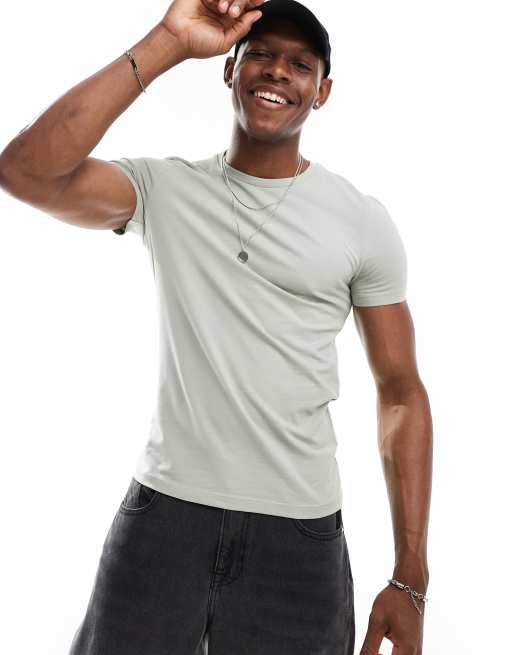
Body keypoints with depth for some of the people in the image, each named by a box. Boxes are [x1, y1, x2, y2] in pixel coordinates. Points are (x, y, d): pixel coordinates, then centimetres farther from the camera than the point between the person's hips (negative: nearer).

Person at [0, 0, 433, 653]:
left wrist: (410, 580, -5)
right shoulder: (163, 189, 0)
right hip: (163, 508, 1)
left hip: (299, 531, 0)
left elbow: (401, 395, 0)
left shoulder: (362, 222, -1)